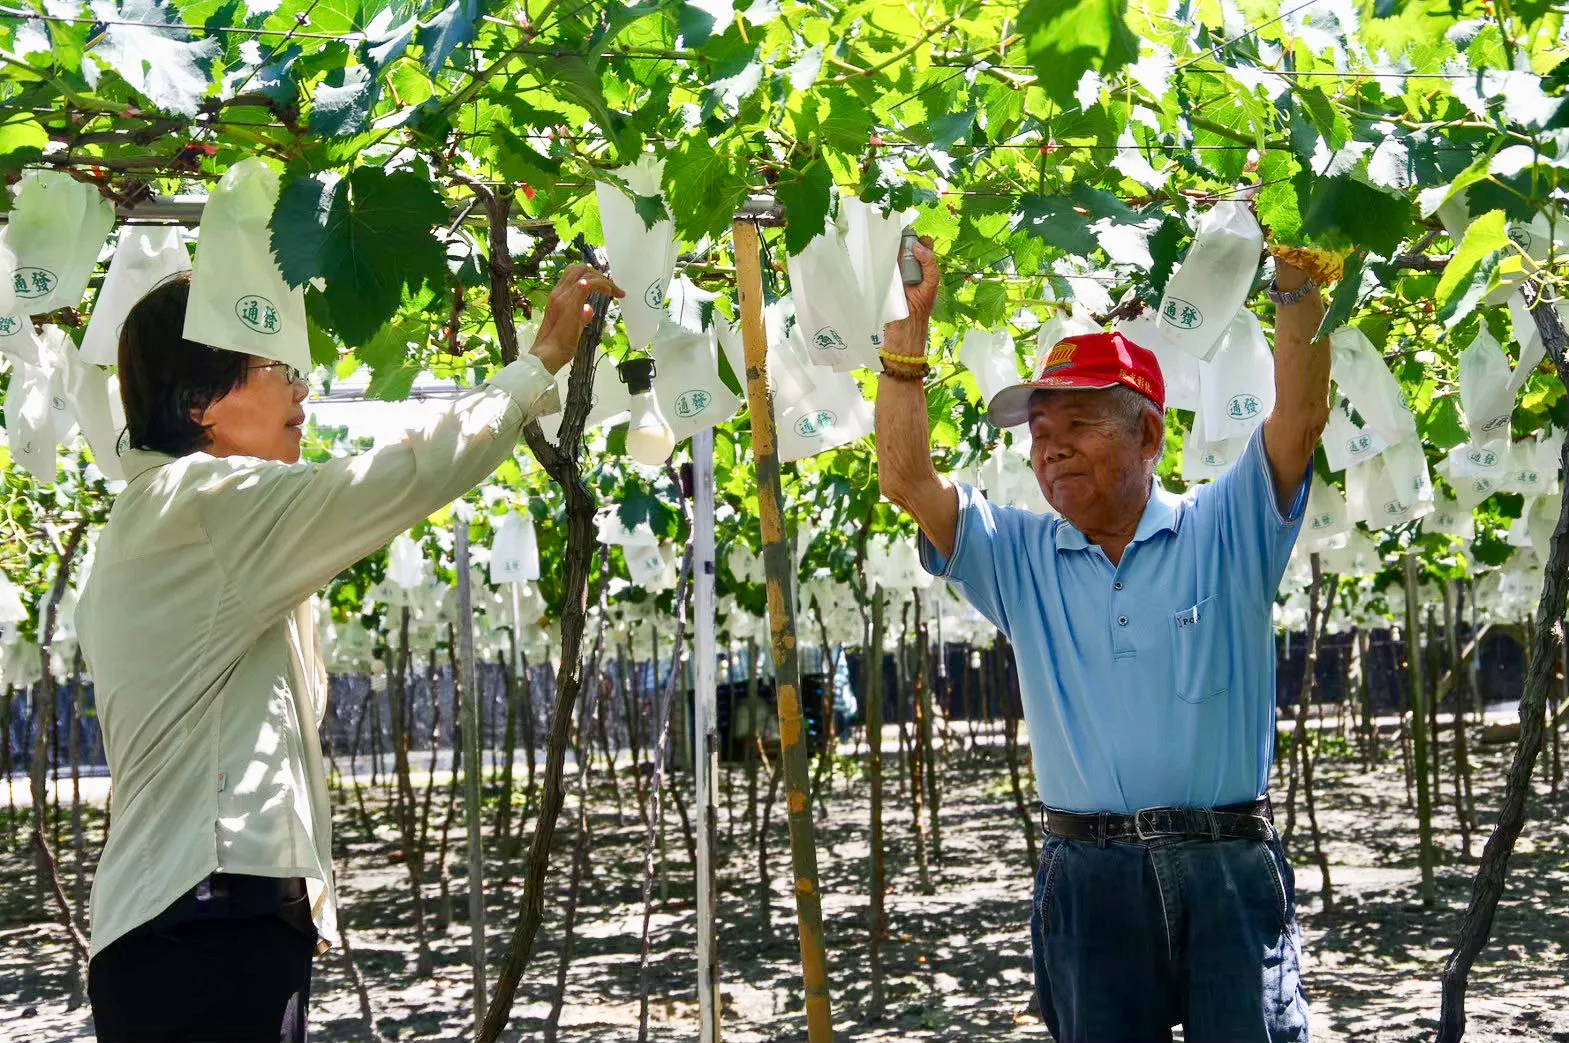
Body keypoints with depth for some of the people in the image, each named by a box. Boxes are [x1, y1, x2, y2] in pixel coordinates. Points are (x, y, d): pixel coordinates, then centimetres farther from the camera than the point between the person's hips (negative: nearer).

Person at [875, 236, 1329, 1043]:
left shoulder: (1224, 531, 5)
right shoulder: (1020, 559, 9)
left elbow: (1300, 416, -6)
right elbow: (906, 477, 1)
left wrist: (1294, 272, -14)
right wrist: (909, 323, -1)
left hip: (1228, 867, -2)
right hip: (1089, 876, 2)